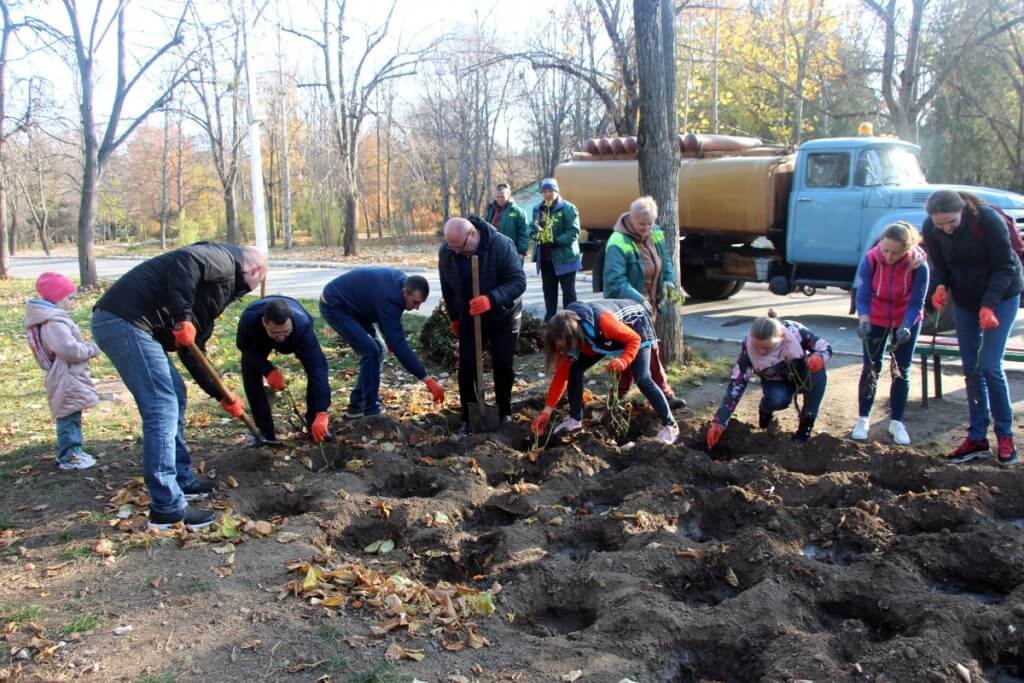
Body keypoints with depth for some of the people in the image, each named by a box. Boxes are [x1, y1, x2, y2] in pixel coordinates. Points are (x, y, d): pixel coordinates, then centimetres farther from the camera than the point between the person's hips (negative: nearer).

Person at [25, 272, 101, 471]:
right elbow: (70, 350, -30)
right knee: (69, 419, -2)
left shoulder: (53, 318, 12)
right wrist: (92, 349, -15)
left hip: (68, 378, 11)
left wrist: (87, 348, 9)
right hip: (67, 380, -11)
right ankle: (68, 457, 6)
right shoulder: (54, 323, -22)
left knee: (70, 418, 19)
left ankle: (69, 452, 30)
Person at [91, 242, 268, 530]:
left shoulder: (218, 288, 27)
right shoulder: (225, 259, 1)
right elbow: (185, 261, -22)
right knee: (162, 408, -8)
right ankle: (167, 508, -3)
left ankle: (182, 480, 29)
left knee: (175, 397, 19)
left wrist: (221, 395, 26)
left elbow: (192, 351, 27)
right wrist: (182, 318, -24)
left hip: (121, 322, 11)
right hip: (126, 320, -11)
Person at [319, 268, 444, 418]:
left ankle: (357, 405, 12)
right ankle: (371, 410, -7)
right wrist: (427, 379, -38)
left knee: (379, 348, 6)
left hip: (352, 304, 10)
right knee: (371, 350, -17)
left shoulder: (400, 280, -7)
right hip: (334, 306, -10)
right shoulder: (388, 297, -34)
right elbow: (398, 343, -37)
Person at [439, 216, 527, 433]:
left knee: (503, 366, 3)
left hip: (504, 317, -3)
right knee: (466, 367, -2)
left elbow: (519, 281, -28)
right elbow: (447, 288, 2)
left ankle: (504, 414, 22)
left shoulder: (501, 245, -28)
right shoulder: (445, 252, -14)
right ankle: (468, 417, 12)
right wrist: (454, 317, 9)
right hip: (469, 318, 3)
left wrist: (491, 299, -43)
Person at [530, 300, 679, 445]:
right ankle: (575, 419, 9)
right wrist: (547, 411, -18)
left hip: (636, 325, -6)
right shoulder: (567, 336, -24)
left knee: (642, 379, -19)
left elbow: (634, 339, -29)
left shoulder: (602, 321, -44)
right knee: (575, 369, -6)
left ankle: (670, 425, -3)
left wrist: (623, 361, -48)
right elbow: (561, 374, -16)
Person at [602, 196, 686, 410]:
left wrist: (669, 280, -4)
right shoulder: (618, 244, -24)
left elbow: (665, 259, 15)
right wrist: (637, 299, -37)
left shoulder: (655, 235, 1)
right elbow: (615, 281, -28)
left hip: (649, 304, 8)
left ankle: (619, 394, 22)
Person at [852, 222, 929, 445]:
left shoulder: (918, 265, -27)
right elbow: (862, 296, -22)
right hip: (876, 319, 0)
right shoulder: (870, 260, -26)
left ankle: (896, 422, 16)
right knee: (871, 368, 2)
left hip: (906, 320, 0)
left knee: (901, 371, 5)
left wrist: (905, 327, -37)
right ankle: (863, 419, 13)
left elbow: (916, 303, -21)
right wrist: (863, 321, -39)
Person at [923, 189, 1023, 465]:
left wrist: (989, 305, -30)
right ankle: (977, 439, 12)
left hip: (1001, 297, -4)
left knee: (990, 366, -11)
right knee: (971, 368, 5)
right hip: (964, 299, 5)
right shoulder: (930, 230, -14)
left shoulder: (989, 221, -27)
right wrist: (941, 286, -22)